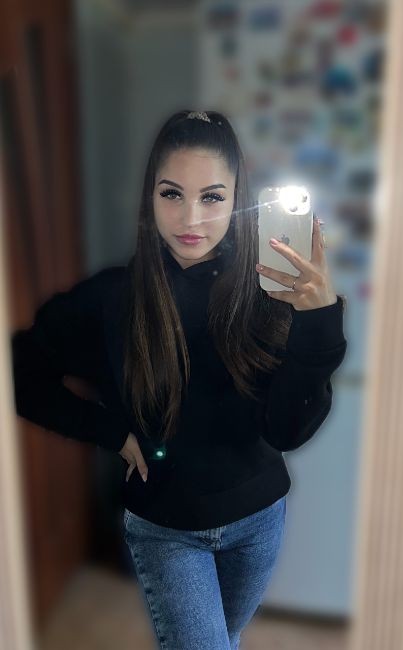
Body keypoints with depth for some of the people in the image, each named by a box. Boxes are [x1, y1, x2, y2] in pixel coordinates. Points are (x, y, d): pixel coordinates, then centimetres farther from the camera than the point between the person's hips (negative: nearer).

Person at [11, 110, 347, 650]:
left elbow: (288, 433, -21)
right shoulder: (112, 296, -18)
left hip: (259, 518, 3)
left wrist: (321, 322, -36)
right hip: (165, 528, -2)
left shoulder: (266, 294, -16)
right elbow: (24, 375, -6)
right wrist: (115, 432, -14)